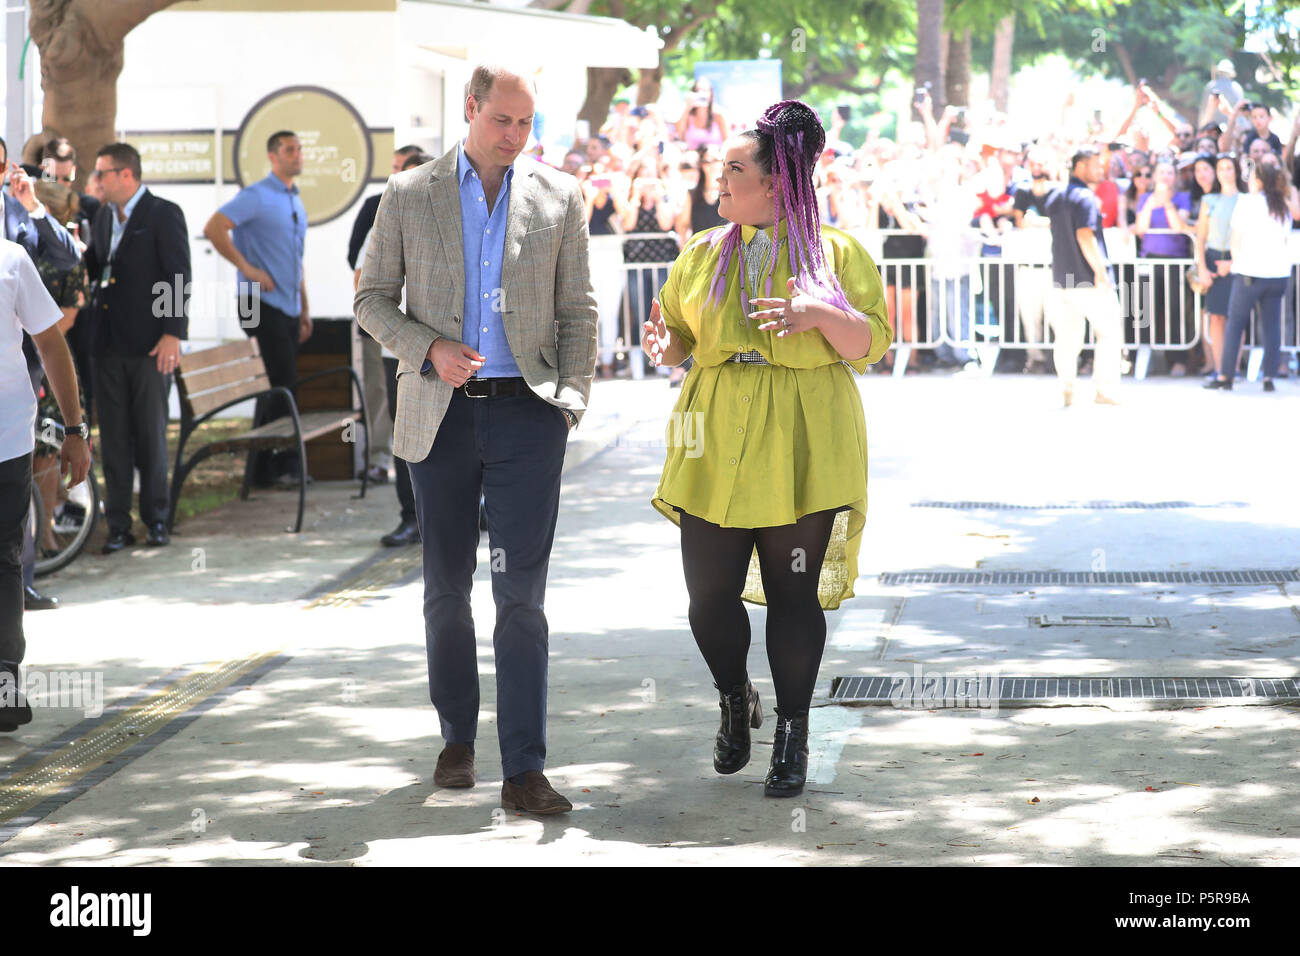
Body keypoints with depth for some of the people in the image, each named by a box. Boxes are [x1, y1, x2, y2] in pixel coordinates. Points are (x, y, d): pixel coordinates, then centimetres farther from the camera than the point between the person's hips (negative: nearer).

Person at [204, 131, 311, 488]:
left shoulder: (296, 203, 19)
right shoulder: (256, 196, -8)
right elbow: (213, 228, -19)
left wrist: (304, 309, 21)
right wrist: (247, 268, -18)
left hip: (288, 307, 8)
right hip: (262, 304, -8)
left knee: (279, 387, 9)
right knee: (281, 383, -11)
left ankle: (262, 468, 13)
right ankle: (284, 463, -6)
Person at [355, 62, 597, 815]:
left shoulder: (559, 198, 7)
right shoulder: (410, 196, 5)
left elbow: (578, 310, 9)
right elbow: (373, 299, 7)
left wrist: (572, 400, -3)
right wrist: (428, 348, -10)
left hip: (526, 414, -1)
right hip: (442, 414, 1)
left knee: (522, 594, -6)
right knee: (447, 589, 9)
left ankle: (525, 771, -7)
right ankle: (458, 737, 27)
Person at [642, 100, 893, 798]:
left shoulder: (836, 253, 2)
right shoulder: (703, 254, 13)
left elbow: (872, 342, -3)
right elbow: (678, 335, 19)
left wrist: (821, 314, -21)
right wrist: (662, 343, -4)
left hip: (804, 450, -3)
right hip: (718, 445, 3)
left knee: (794, 594, -1)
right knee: (709, 590, -1)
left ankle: (792, 734, 12)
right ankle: (734, 702, 27)